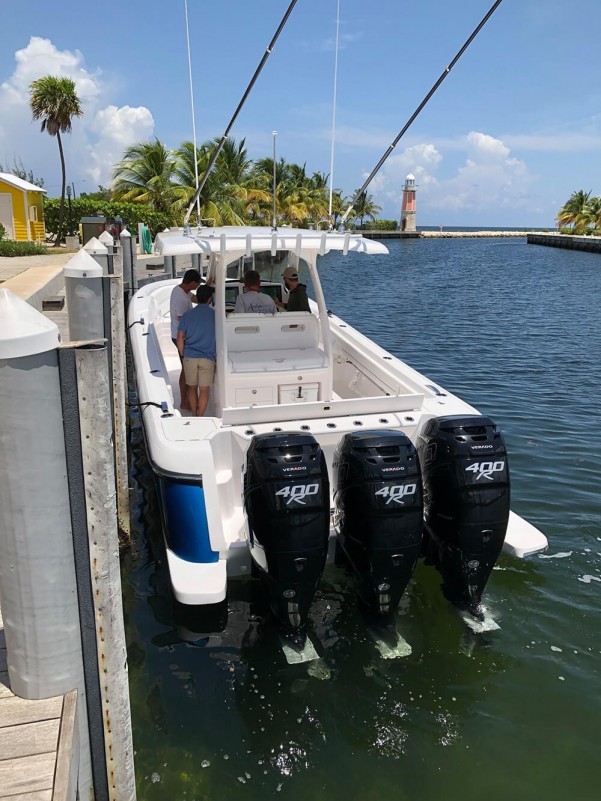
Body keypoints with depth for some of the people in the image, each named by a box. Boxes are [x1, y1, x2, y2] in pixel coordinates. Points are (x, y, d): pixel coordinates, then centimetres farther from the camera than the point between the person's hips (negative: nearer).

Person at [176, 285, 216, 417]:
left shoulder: (188, 315, 3)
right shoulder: (215, 315, 0)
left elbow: (180, 339, 1)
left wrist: (183, 355, 12)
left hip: (189, 357, 2)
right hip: (207, 358, -2)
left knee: (192, 388, 14)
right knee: (204, 390, 3)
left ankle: (194, 416, 20)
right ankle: (199, 418, 2)